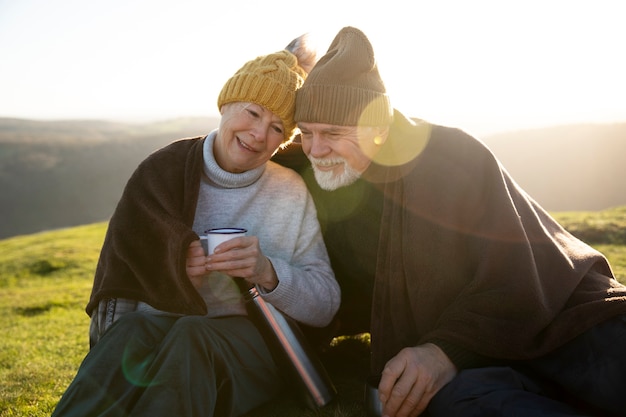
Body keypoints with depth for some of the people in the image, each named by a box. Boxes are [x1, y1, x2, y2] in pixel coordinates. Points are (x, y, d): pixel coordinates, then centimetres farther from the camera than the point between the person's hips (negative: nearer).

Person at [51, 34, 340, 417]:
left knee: (190, 338, -35)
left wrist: (269, 274, -21)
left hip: (253, 344, -1)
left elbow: (326, 306, -3)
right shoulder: (164, 172, 2)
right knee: (131, 329, -34)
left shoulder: (293, 195, 1)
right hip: (160, 328, 1)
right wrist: (171, 263, -18)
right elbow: (121, 277, 3)